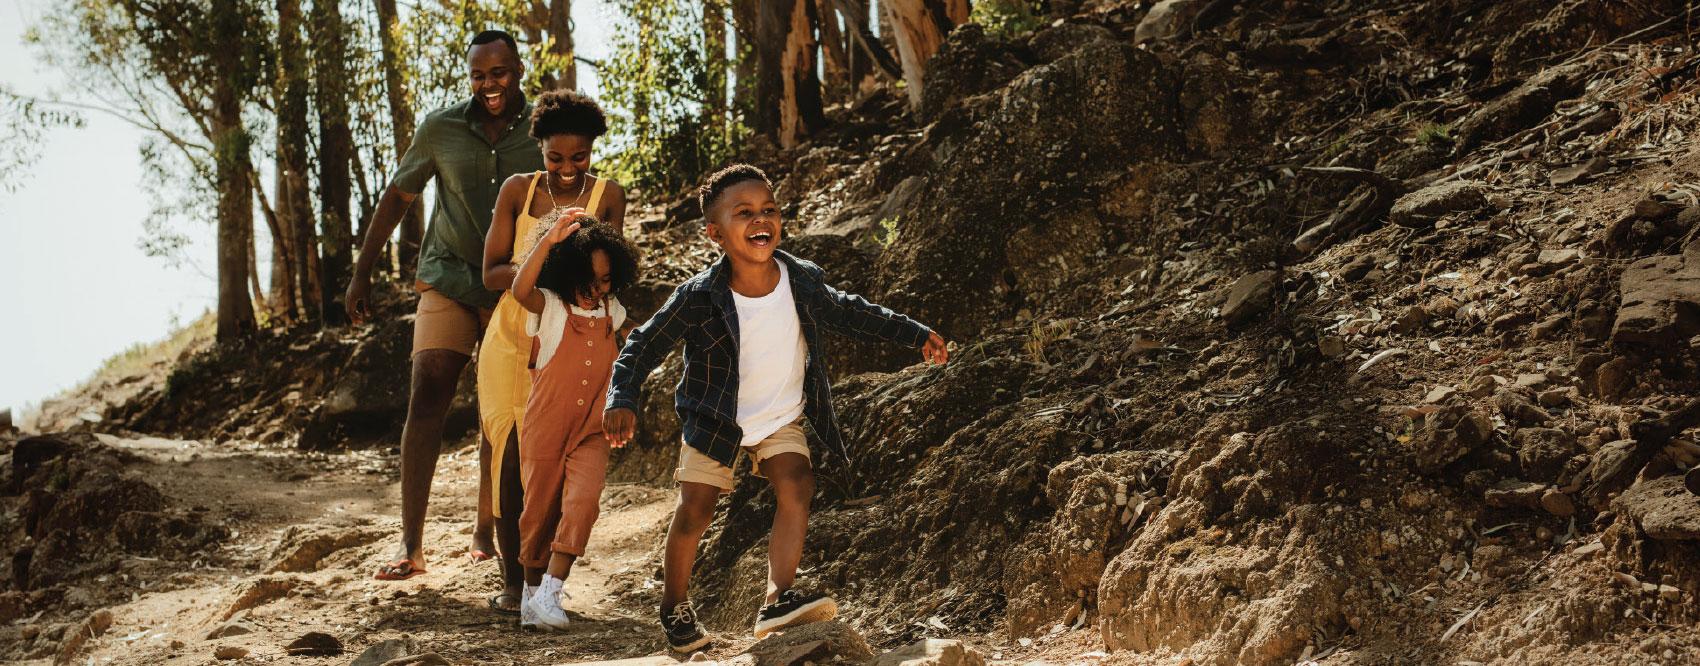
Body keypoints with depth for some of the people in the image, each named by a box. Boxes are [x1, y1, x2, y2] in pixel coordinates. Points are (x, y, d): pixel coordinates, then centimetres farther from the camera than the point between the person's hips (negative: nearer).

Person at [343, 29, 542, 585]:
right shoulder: (442, 128, -2)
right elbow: (397, 196, 8)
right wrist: (361, 273, 8)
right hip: (449, 280, 0)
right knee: (426, 399, -11)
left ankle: (487, 529, 21)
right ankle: (410, 544, -9)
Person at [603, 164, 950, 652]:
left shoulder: (803, 282, -15)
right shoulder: (699, 297, -25)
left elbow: (850, 314, 5)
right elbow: (645, 346, -15)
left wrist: (915, 334, 7)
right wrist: (622, 400, -29)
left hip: (782, 419, 2)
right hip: (714, 419, -2)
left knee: (796, 485, -21)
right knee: (694, 511, -2)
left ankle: (778, 602, -24)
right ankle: (673, 606, 22)